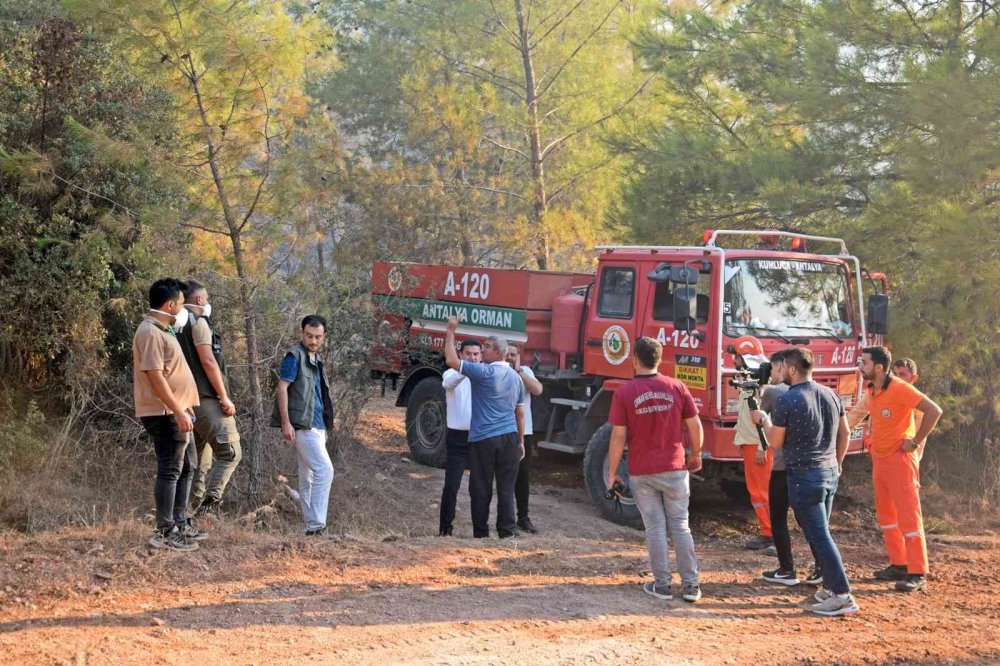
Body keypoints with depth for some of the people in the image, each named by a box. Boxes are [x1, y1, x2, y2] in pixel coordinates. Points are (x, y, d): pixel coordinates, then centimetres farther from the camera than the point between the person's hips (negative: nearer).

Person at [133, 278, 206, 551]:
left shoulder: (162, 330, 17)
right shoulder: (150, 332, -16)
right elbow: (155, 376, -23)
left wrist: (184, 407, 22)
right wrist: (179, 411, -25)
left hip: (175, 411, 11)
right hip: (164, 413, -11)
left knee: (185, 466, 17)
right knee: (170, 470, -9)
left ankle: (180, 524, 25)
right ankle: (165, 532, -6)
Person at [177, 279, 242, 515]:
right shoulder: (198, 321, -6)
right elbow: (208, 361, -14)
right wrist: (224, 397, -13)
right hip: (206, 398, -9)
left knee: (200, 460, 11)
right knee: (229, 452, -12)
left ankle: (195, 509, 6)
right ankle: (210, 503, -22)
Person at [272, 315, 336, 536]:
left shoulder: (316, 359, 19)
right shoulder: (295, 356, -8)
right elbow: (282, 388, -12)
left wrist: (324, 426, 25)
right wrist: (286, 423, -19)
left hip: (316, 426, 9)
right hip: (302, 425, -9)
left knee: (308, 477, 10)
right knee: (324, 470, -17)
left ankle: (312, 526, 12)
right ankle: (316, 524, -17)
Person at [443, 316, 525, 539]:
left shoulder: (484, 372, -9)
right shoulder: (515, 377, 12)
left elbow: (451, 360, -12)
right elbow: (520, 413, 16)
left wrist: (450, 332, -3)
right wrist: (521, 441, 22)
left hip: (483, 439, -5)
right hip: (509, 437, 5)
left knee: (481, 489, 2)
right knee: (506, 487, 7)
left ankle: (481, 533, 6)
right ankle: (507, 529, 3)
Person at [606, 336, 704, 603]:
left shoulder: (624, 393, -7)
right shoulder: (676, 388, -1)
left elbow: (618, 437, -8)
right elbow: (695, 426, 4)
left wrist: (612, 473, 1)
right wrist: (695, 455, 21)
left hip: (642, 473, -1)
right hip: (675, 469, 1)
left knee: (655, 527, 6)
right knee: (680, 526, 9)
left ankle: (662, 584, 9)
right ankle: (691, 584, 8)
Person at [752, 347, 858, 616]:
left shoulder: (786, 401, -14)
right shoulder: (830, 395, 6)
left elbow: (776, 442, -5)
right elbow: (844, 433, 15)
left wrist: (764, 420, 13)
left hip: (804, 476, -7)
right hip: (830, 473, 7)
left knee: (818, 536, -6)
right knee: (821, 533, 18)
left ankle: (843, 596, -10)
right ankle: (830, 587, 19)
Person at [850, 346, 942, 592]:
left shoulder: (900, 389, -19)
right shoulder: (872, 390, 6)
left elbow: (934, 410, -23)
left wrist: (916, 441, -18)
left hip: (900, 458, -9)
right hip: (879, 458, 9)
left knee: (908, 515, -9)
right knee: (886, 515, 14)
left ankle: (917, 573, -9)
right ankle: (899, 564, 22)